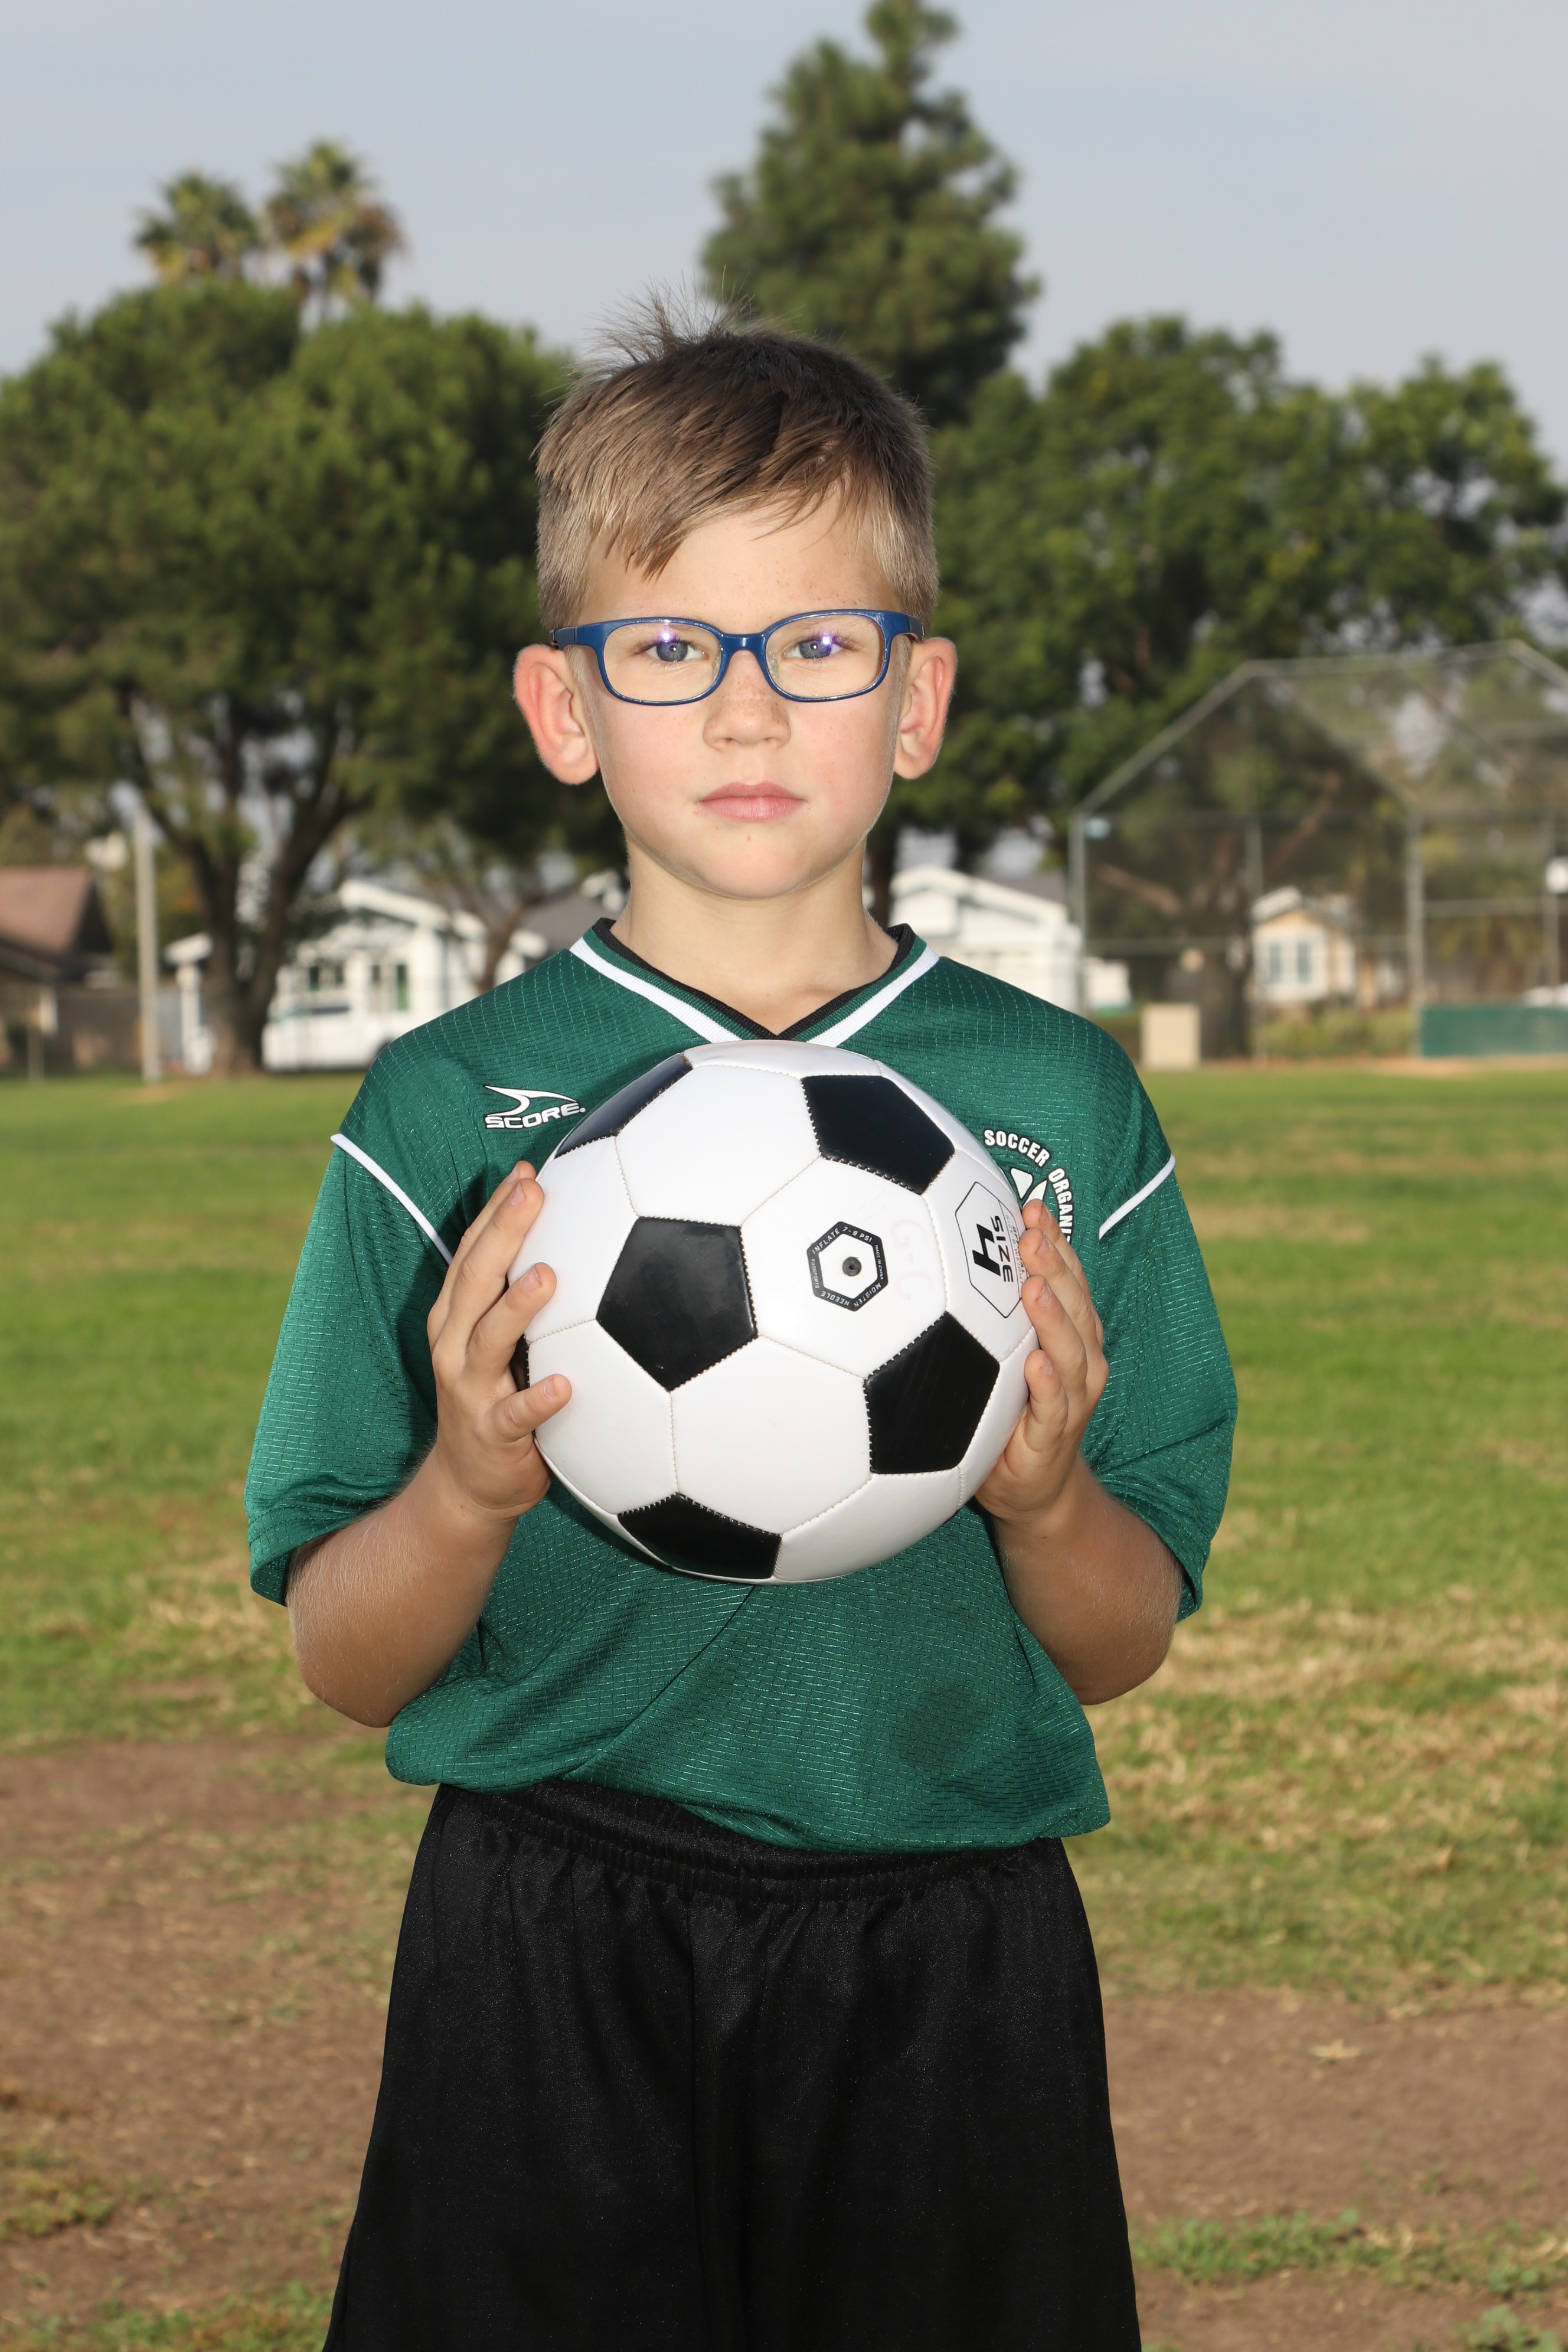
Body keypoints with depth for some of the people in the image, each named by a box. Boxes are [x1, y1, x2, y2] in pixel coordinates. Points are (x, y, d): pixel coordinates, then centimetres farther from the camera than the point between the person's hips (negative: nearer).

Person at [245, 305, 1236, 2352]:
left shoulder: (1058, 1103, 4)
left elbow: (1122, 1648, 6)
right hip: (554, 1972, -1)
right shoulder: (450, 1114, -1)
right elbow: (344, 1661, 0)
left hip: (956, 1970, 1)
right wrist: (469, 1493, -20)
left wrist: (1045, 1497, -14)